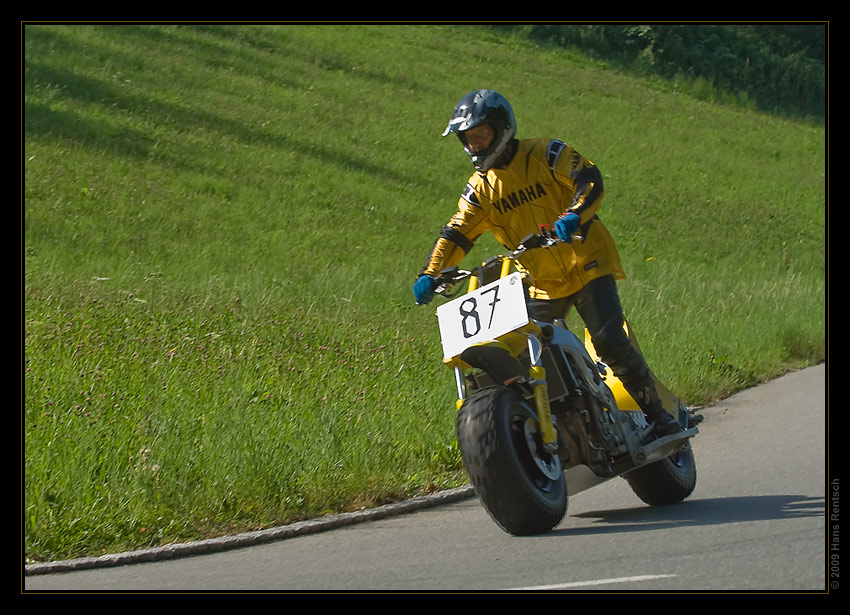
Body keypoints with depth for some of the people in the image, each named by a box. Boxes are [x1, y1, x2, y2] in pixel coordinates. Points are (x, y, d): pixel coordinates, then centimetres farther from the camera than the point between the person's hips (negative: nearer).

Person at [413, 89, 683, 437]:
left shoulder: (544, 155, -7)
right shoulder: (480, 189, 7)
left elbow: (590, 181, -19)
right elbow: (457, 234, 3)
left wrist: (573, 215, -40)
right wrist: (430, 274, -13)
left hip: (586, 264, -5)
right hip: (540, 284, 5)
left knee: (610, 341, -19)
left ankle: (655, 413, -7)